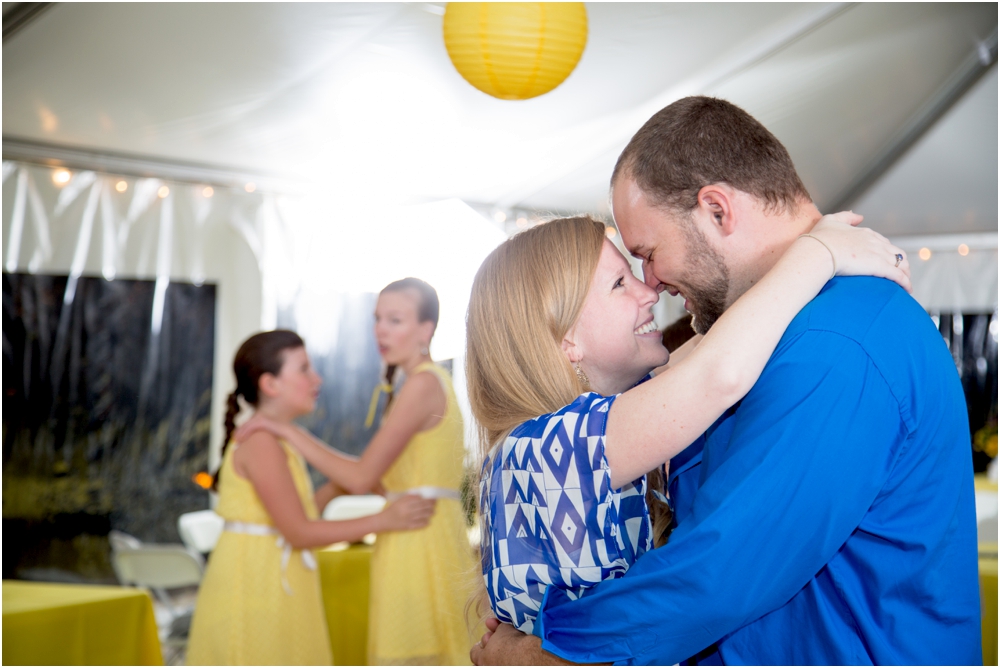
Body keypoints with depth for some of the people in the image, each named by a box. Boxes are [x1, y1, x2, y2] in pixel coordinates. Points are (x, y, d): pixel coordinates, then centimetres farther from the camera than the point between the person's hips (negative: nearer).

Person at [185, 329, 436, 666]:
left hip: (274, 584, 10)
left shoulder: (275, 439, 14)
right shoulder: (261, 442, -17)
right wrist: (384, 520, -17)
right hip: (254, 584, -10)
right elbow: (298, 532, -19)